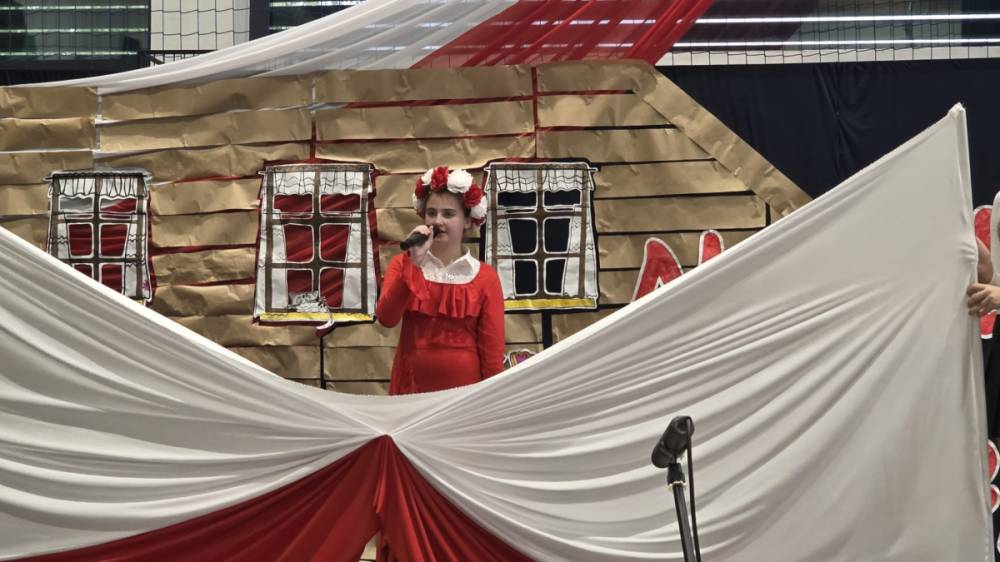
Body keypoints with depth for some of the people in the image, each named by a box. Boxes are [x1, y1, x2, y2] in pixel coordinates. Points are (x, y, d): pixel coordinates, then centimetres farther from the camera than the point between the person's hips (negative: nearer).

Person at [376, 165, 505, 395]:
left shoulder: (485, 277, -2)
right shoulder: (402, 265, 3)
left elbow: (492, 349, -2)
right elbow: (386, 318, -13)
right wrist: (413, 263, -19)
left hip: (465, 387, -1)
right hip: (412, 386, 1)